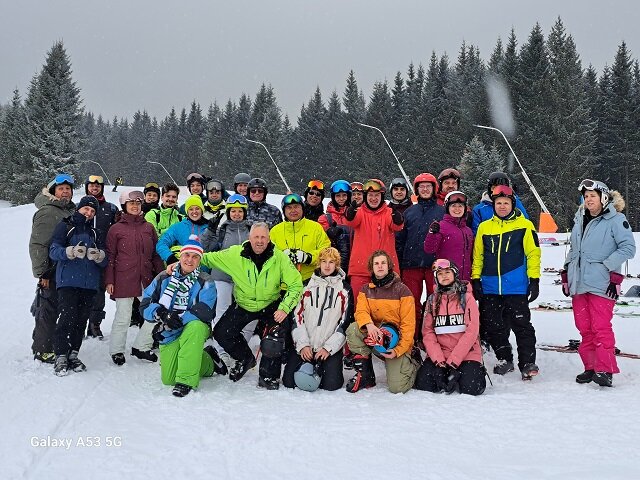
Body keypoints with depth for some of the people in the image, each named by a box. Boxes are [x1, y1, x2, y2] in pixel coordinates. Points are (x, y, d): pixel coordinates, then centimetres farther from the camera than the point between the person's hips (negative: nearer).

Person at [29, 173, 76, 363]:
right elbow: (37, 245, -15)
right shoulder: (46, 212, -12)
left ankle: (42, 344, 28)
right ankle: (42, 350, 9)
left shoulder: (73, 210, 13)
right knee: (48, 310, -3)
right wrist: (41, 272, -17)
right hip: (52, 272, -8)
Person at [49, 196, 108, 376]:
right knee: (66, 319, -12)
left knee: (81, 320, 4)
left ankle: (73, 354, 13)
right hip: (68, 281, -4)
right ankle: (61, 357, -6)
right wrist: (71, 252, -23)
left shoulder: (94, 232, 20)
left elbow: (104, 260, 12)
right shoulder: (65, 226, 8)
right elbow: (54, 251, -5)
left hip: (89, 283, 4)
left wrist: (98, 255, -12)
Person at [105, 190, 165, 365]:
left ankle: (141, 347, 19)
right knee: (123, 318, 2)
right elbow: (110, 257, 1)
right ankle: (116, 350, 21)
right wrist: (109, 281, -5)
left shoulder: (148, 227, 11)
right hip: (124, 280, -4)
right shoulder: (116, 229, 1)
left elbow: (156, 254, 14)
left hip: (146, 279, 4)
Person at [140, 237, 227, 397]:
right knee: (168, 379, -5)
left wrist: (176, 319, -26)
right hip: (169, 335, 3)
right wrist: (159, 313, -21)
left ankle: (186, 380, -32)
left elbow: (203, 312, -18)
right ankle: (208, 364, 22)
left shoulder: (205, 283, -4)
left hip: (195, 329, -3)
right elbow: (145, 304, 1)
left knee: (195, 327, -39)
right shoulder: (164, 278, 5)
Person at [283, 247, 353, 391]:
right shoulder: (307, 286, 8)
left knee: (331, 384, -18)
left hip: (331, 347, -1)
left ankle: (320, 369, 14)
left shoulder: (344, 289, 4)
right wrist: (302, 345, -8)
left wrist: (329, 348, -9)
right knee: (289, 381, -12)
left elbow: (346, 321, 0)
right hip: (304, 345, 1)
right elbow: (297, 316, 4)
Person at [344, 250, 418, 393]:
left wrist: (399, 350, -18)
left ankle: (413, 367, 20)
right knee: (353, 329, -28)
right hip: (374, 336, 3)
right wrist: (369, 325, -32)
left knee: (397, 387, -16)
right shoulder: (366, 290, 7)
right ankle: (365, 373, -10)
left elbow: (408, 324, -8)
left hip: (396, 340, -3)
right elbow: (361, 311, -8)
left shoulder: (402, 290, -5)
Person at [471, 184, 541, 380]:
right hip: (490, 288, 4)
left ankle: (528, 363, 7)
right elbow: (477, 255, 13)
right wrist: (475, 280, 7)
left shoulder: (524, 225, 1)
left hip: (516, 287, -4)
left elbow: (533, 253, -1)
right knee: (492, 327, 11)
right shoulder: (484, 227, 9)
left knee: (522, 326, -3)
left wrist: (534, 280, -6)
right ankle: (504, 360, 27)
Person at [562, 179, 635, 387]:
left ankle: (605, 370, -2)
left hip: (601, 284, -6)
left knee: (601, 328, -9)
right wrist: (566, 273, 19)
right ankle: (590, 367, 17)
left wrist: (610, 267, -14)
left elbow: (628, 247, -7)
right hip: (579, 283, 6)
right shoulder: (580, 220, 16)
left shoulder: (616, 219, -4)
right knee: (584, 329, 8)